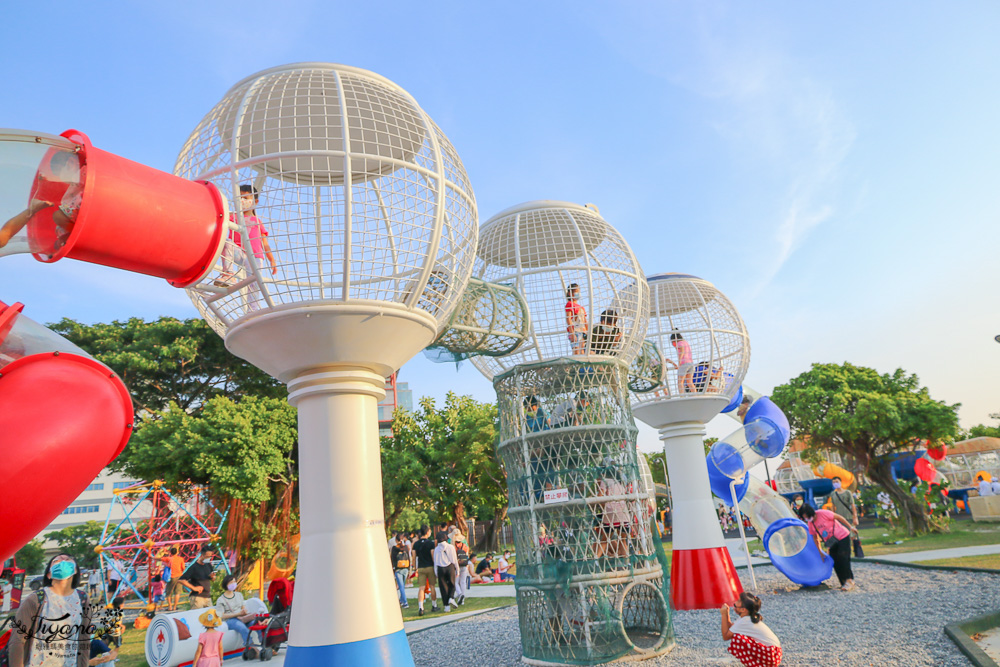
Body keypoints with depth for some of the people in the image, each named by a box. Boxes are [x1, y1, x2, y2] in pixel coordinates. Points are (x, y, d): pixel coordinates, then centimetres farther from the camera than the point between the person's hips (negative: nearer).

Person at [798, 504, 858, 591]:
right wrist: (820, 551, 4)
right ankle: (844, 582, 8)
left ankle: (849, 580, -3)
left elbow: (838, 517, -14)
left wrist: (850, 527, -10)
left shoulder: (823, 513, -23)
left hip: (842, 537, -6)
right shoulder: (810, 523, -5)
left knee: (843, 558, -13)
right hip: (831, 542, 6)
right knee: (835, 562, 0)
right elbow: (815, 538, 6)